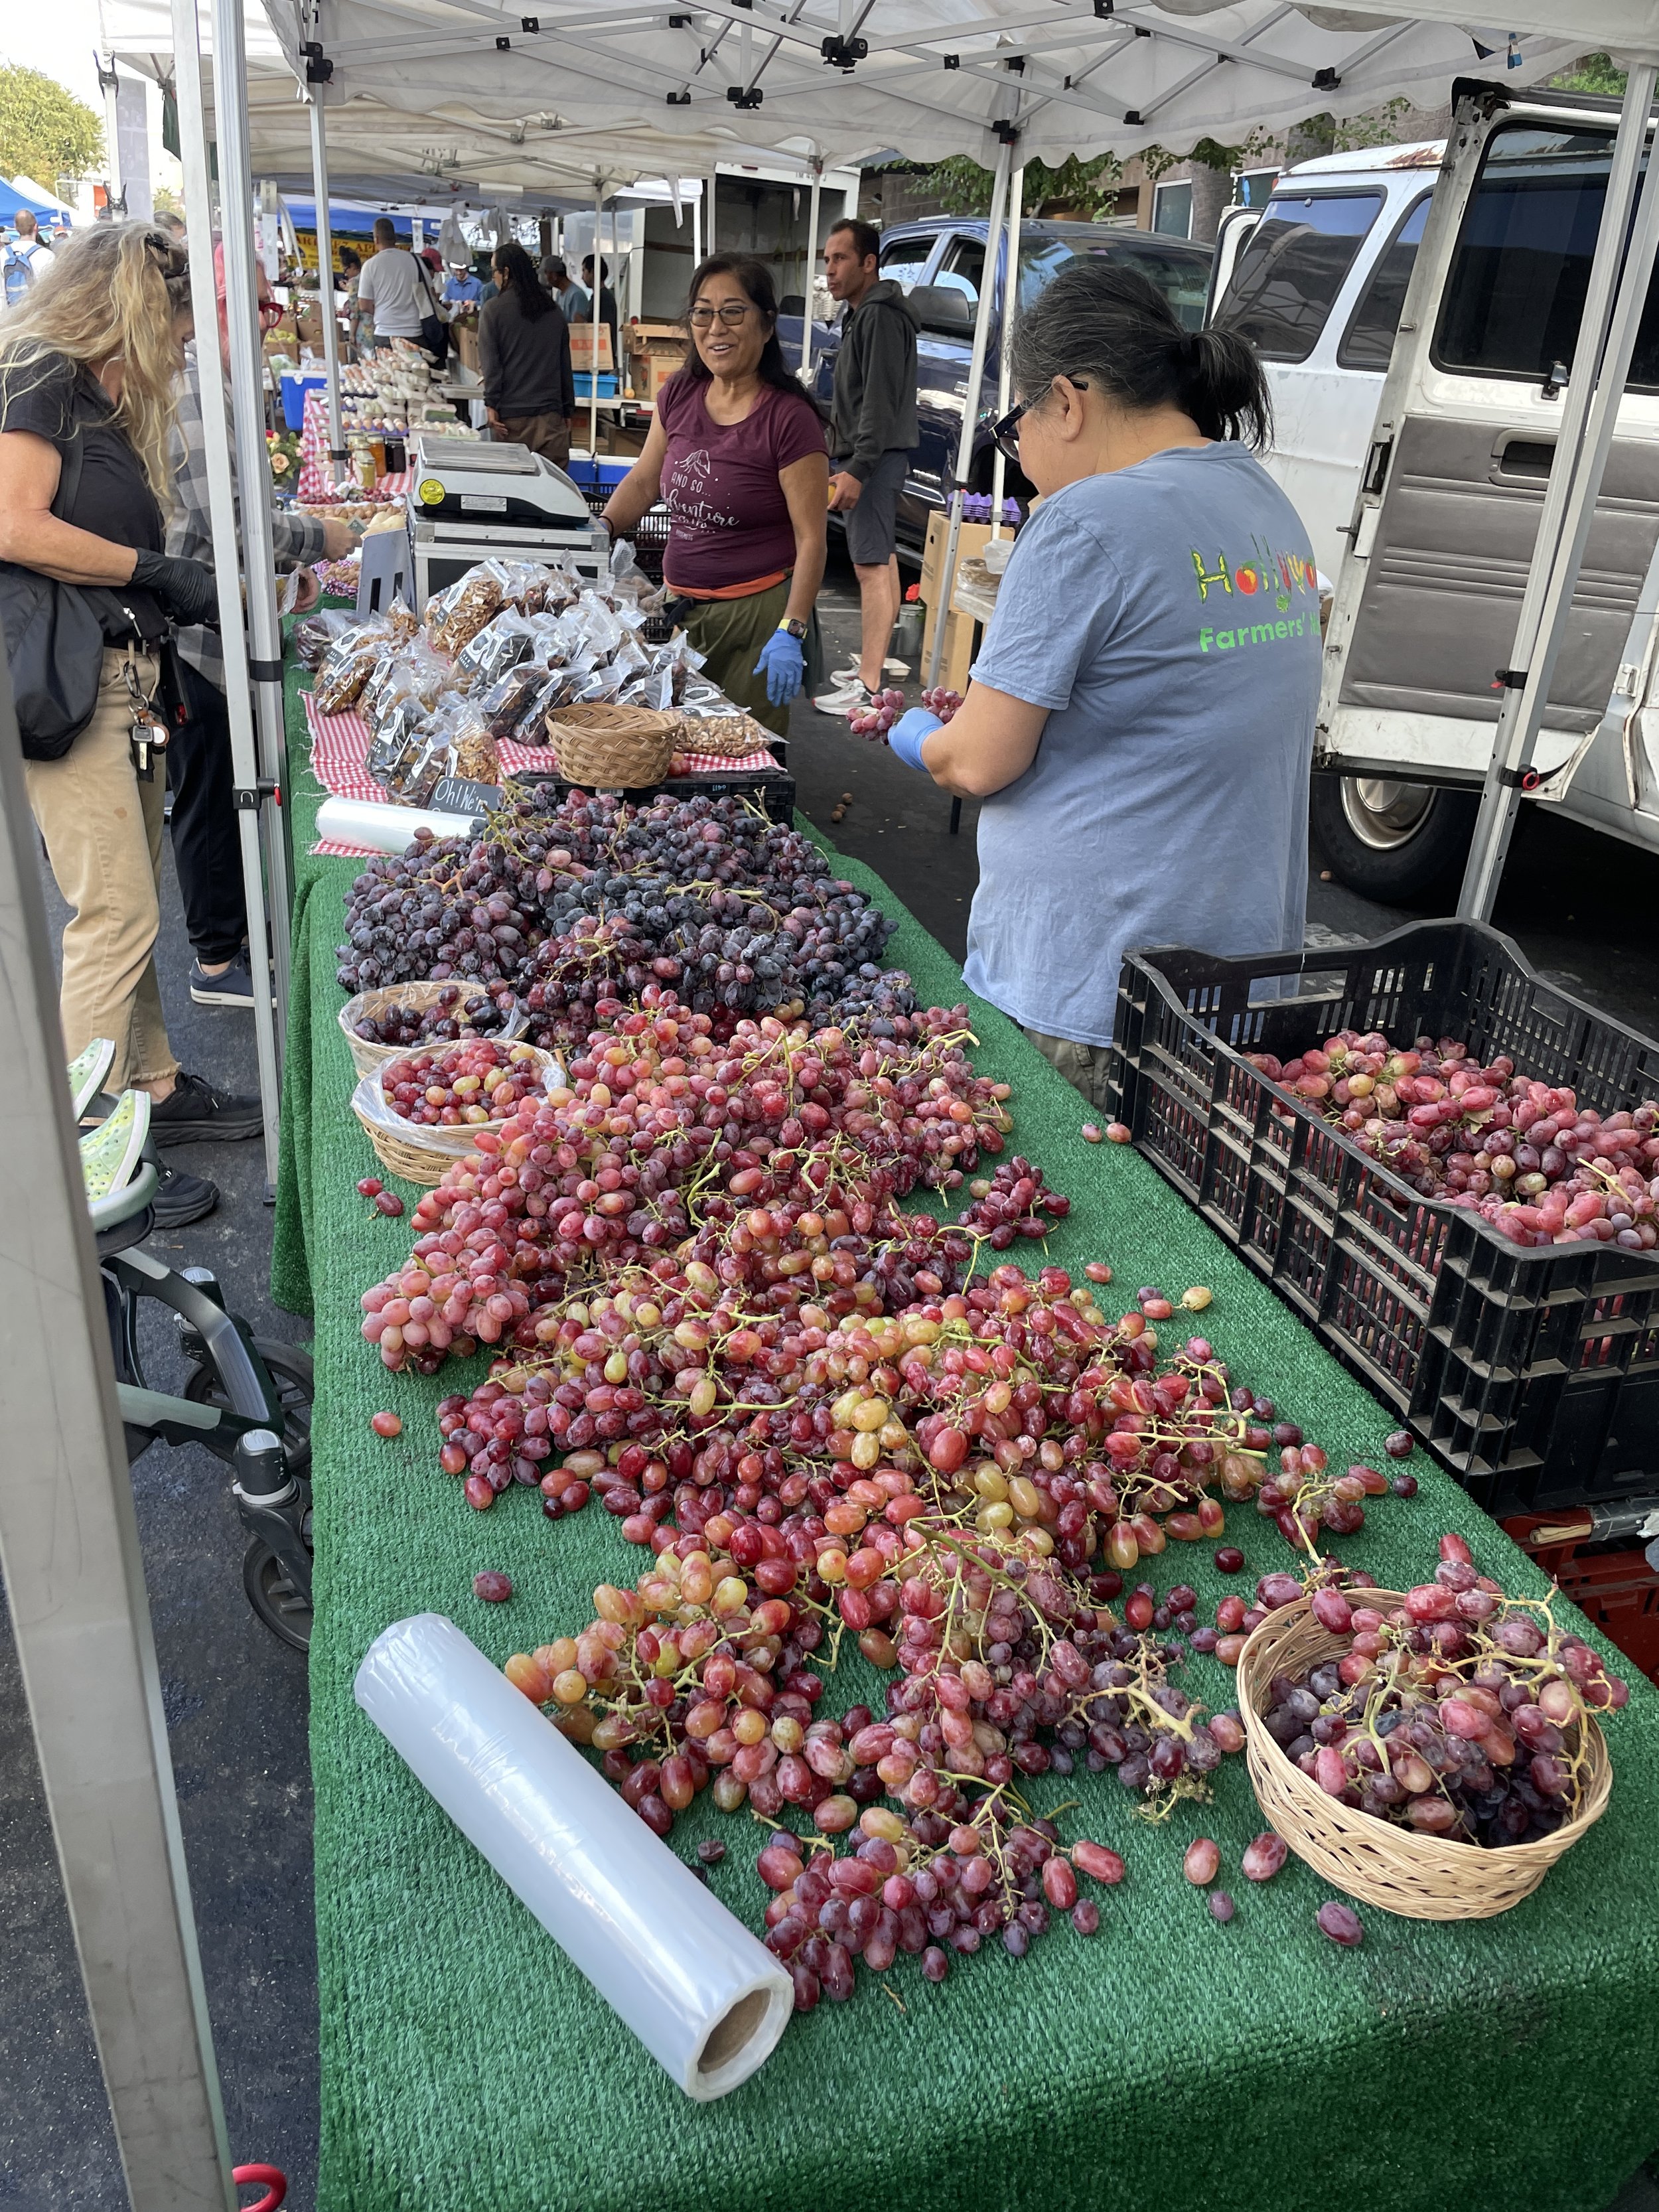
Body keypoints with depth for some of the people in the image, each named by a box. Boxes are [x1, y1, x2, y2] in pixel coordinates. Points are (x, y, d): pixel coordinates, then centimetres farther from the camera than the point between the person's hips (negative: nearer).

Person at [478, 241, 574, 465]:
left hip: (511, 413, -3)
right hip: (551, 413, 3)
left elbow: (489, 362, -7)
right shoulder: (553, 310, 13)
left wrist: (491, 404, -8)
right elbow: (565, 363, 16)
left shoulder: (492, 309, 0)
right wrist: (568, 410, 20)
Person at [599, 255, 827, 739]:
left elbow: (810, 539, -14)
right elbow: (644, 481, 19)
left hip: (754, 612, -6)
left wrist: (791, 634, -20)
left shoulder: (789, 418, -12)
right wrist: (602, 530, 3)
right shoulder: (680, 394, 6)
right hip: (679, 604, 6)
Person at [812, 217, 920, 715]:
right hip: (863, 457, 11)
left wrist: (857, 469, -26)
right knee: (881, 561, 14)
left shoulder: (881, 315, -13)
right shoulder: (860, 314, 20)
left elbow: (881, 400, -22)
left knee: (871, 565, -14)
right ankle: (874, 665, 22)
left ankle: (868, 689, -17)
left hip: (876, 458, -11)